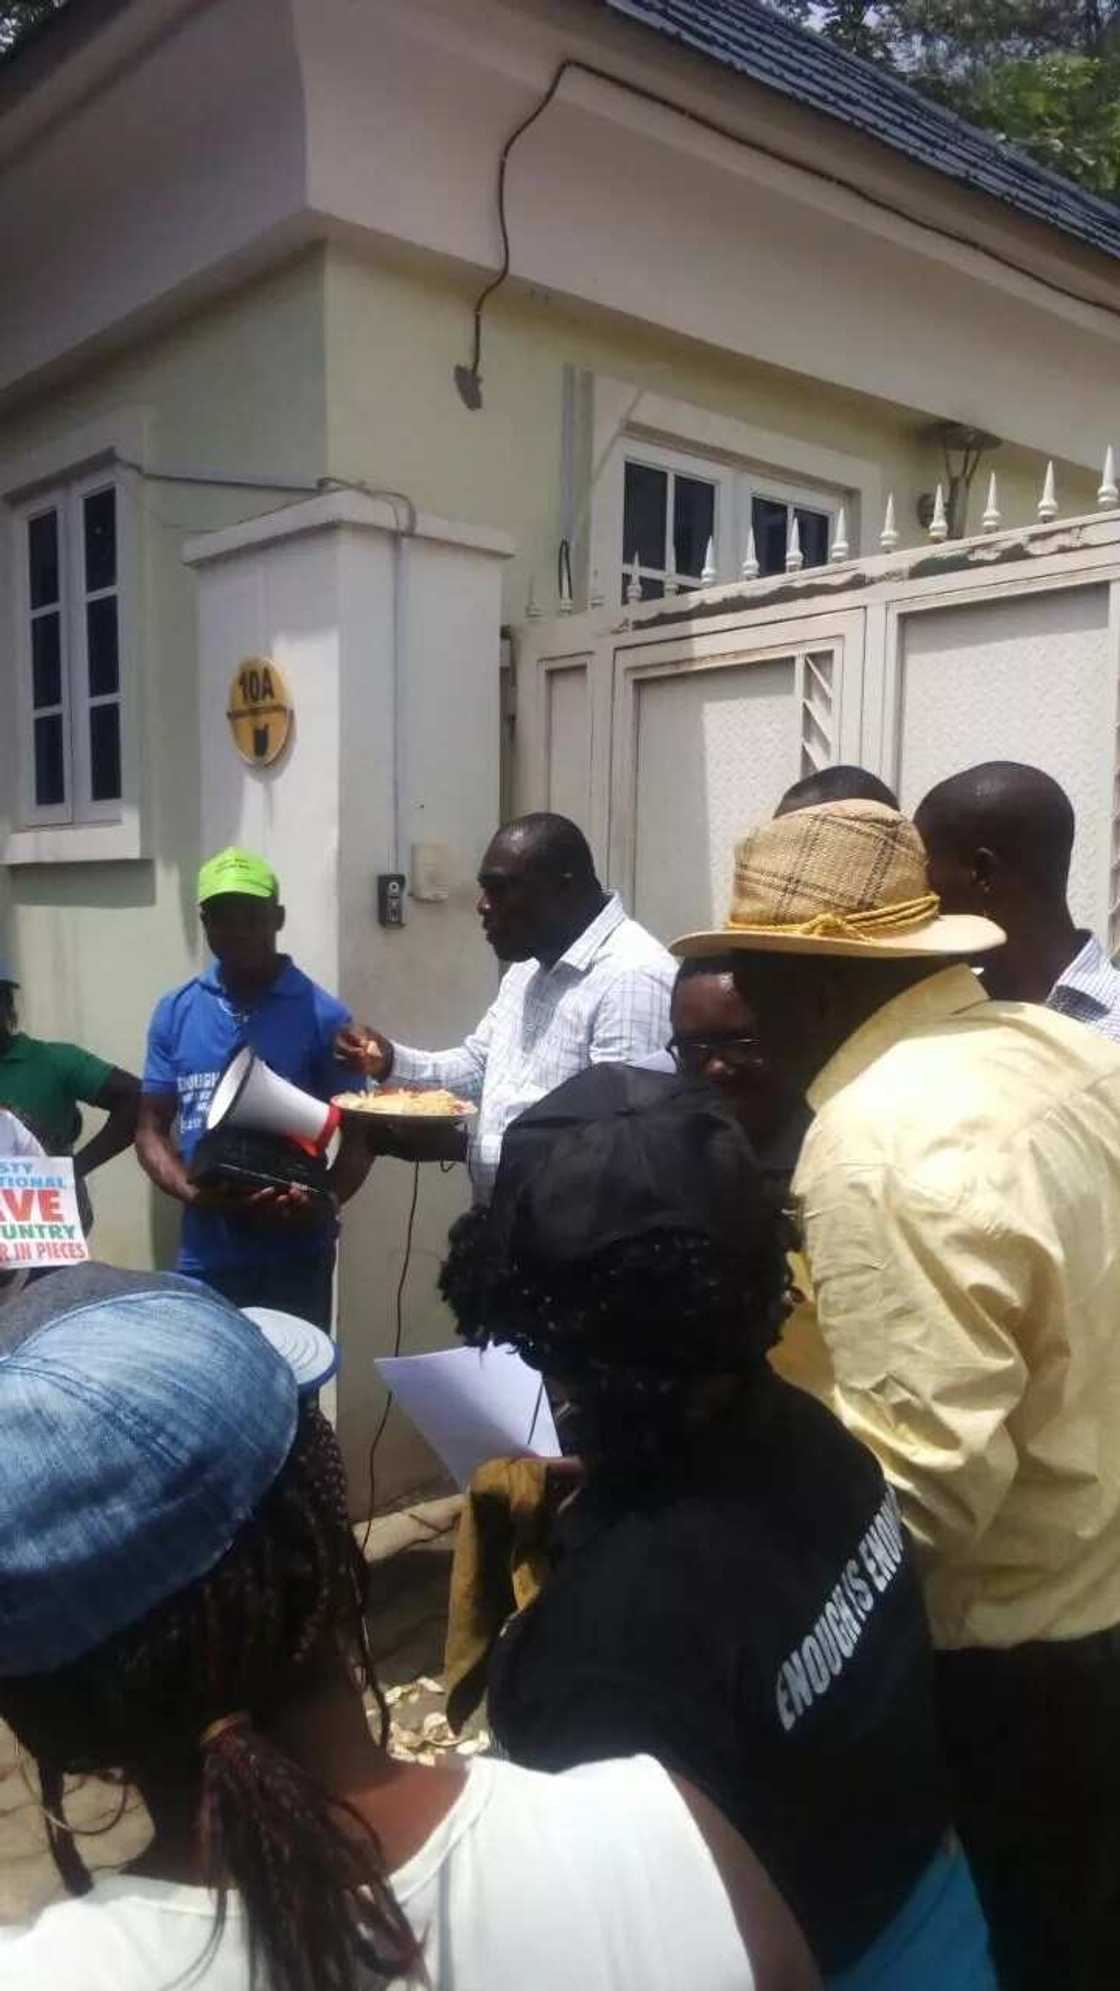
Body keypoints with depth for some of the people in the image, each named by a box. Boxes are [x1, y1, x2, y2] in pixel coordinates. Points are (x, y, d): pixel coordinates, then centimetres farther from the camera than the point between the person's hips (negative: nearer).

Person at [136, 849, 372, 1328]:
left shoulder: (322, 1015, -5)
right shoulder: (175, 1013, 3)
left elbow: (358, 1135, -2)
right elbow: (152, 1130, 7)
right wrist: (190, 1191, -14)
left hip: (295, 1255, -3)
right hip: (205, 1255, 3)